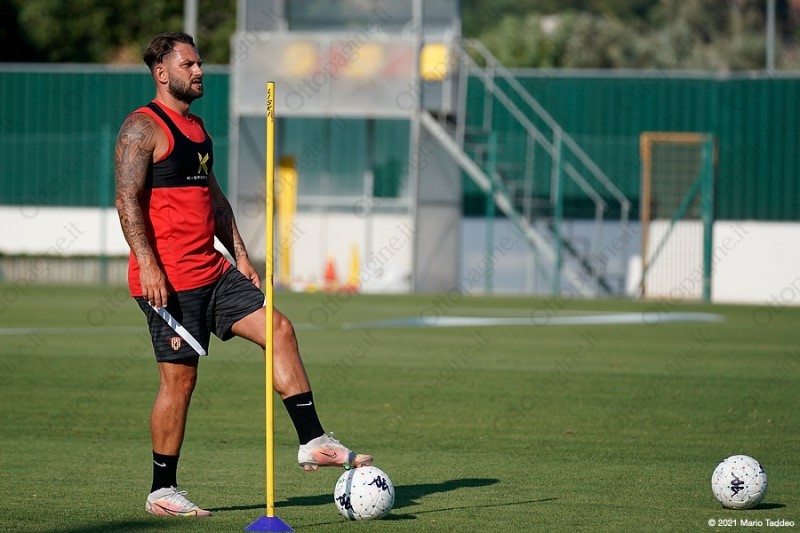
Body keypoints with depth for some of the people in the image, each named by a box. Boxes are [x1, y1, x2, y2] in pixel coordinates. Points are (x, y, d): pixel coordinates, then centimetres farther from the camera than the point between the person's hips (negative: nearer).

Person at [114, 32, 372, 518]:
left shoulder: (197, 128, 18)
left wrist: (240, 255, 17)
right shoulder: (143, 128, -9)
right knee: (180, 376, -6)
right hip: (169, 279, -9)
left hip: (213, 272, 9)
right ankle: (162, 492, 4)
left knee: (279, 330, -1)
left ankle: (314, 442, 1)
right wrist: (147, 264, -25)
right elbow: (127, 199, -17)